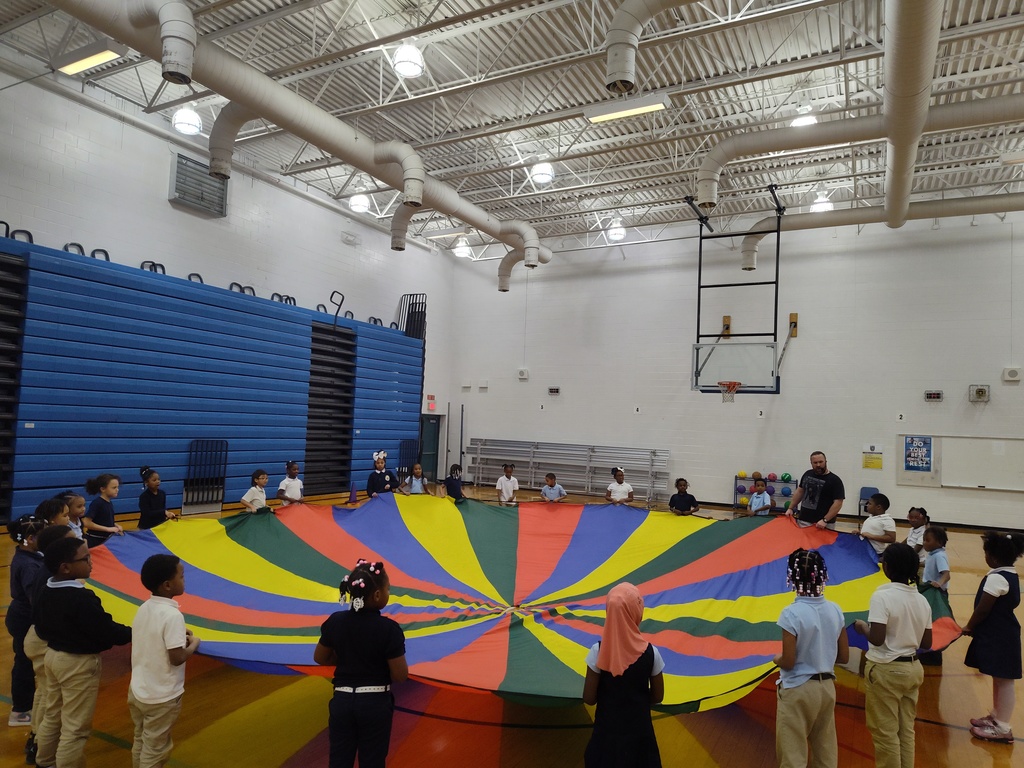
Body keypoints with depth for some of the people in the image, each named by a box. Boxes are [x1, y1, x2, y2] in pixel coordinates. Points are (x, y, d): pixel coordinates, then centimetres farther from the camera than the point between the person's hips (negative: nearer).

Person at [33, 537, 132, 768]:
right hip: (79, 664, -10)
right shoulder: (82, 598, -30)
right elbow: (108, 631, -23)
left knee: (53, 715, 27)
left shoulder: (46, 592, -1)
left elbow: (40, 627, 13)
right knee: (76, 727, 5)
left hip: (53, 656, 10)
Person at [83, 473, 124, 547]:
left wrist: (116, 526, -1)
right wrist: (108, 529, -21)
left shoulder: (110, 503, 7)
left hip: (107, 539, 7)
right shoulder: (96, 503, -16)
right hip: (95, 541, -7)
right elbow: (86, 523, -22)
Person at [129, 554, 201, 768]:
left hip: (138, 691, 7)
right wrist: (194, 643, -7)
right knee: (155, 749, 11)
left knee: (140, 742, 24)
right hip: (162, 697, -7)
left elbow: (153, 641, 9)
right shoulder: (172, 615, -25)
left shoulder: (143, 608, -2)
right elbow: (177, 658, -24)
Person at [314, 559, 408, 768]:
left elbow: (320, 658, 9)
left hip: (342, 700, 3)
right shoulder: (388, 628, -19)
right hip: (375, 703, -3)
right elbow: (400, 675, -13)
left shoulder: (335, 621, -6)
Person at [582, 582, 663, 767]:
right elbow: (657, 697, -2)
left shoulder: (598, 651, -18)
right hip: (639, 730, 1)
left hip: (607, 731, -1)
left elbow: (589, 698, -11)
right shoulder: (650, 652, -15)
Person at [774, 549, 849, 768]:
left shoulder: (792, 613, -21)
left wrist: (776, 659, 3)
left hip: (798, 691, -6)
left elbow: (788, 662, -18)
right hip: (827, 688, 6)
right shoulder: (835, 610, -4)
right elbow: (844, 657, 4)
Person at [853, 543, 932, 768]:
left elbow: (877, 639, -25)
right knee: (906, 730, 18)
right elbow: (926, 643, 5)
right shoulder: (922, 600, 0)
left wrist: (862, 626, -6)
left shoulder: (883, 596, -21)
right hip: (913, 669, 7)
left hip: (886, 670, -7)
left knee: (885, 732, 8)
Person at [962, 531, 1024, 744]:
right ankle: (996, 716, 32)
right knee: (999, 678, 19)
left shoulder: (996, 578, -22)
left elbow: (983, 609, -19)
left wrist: (969, 627, -3)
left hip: (997, 638, -10)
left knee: (1002, 680, 0)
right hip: (1003, 634, 10)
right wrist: (976, 627, 15)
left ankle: (1002, 728, 9)